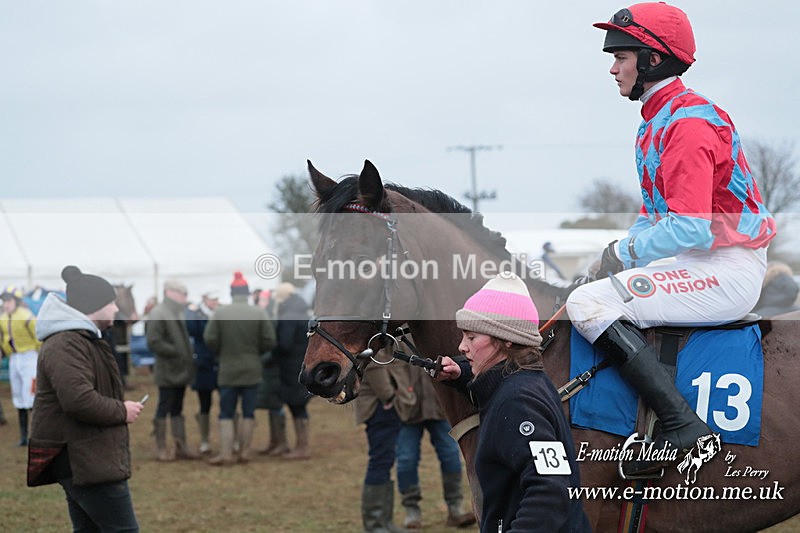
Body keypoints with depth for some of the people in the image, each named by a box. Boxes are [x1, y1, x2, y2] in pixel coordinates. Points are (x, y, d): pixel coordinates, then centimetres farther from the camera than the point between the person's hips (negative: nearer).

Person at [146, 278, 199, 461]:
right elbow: (153, 342, -20)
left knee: (177, 410, 13)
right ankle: (161, 449, 4)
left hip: (180, 371, 9)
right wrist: (176, 352, -18)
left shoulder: (177, 314, 16)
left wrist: (187, 356, 11)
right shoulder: (158, 314, -13)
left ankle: (181, 446, 16)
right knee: (164, 409, -2)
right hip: (167, 372, -9)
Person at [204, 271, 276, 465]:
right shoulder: (259, 313, -4)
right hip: (252, 371, 1)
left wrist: (221, 353, 10)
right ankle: (245, 452, 9)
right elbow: (270, 340, -6)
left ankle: (226, 453, -4)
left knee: (226, 414, 3)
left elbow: (210, 339, -8)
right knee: (248, 413, 9)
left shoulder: (220, 313, -6)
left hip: (228, 370, -1)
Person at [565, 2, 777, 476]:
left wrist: (624, 253, -12)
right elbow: (656, 214, 20)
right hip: (698, 265, 11)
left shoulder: (689, 122, -17)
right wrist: (619, 253, 4)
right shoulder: (657, 121, 16)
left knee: (589, 305, -19)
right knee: (586, 295, 15)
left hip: (728, 271, -11)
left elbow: (689, 227, -25)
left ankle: (683, 427, -23)